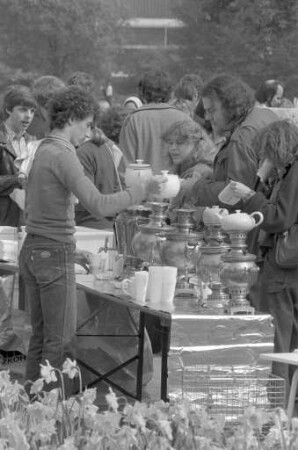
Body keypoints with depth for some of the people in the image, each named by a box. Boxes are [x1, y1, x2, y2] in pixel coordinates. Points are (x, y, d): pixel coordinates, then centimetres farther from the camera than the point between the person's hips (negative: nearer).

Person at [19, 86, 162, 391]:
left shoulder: (43, 151, 13)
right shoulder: (63, 156, -16)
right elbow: (98, 206, -24)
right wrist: (142, 191, -16)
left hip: (32, 250, 9)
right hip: (55, 253, -9)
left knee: (41, 335, 13)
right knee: (61, 340, -4)